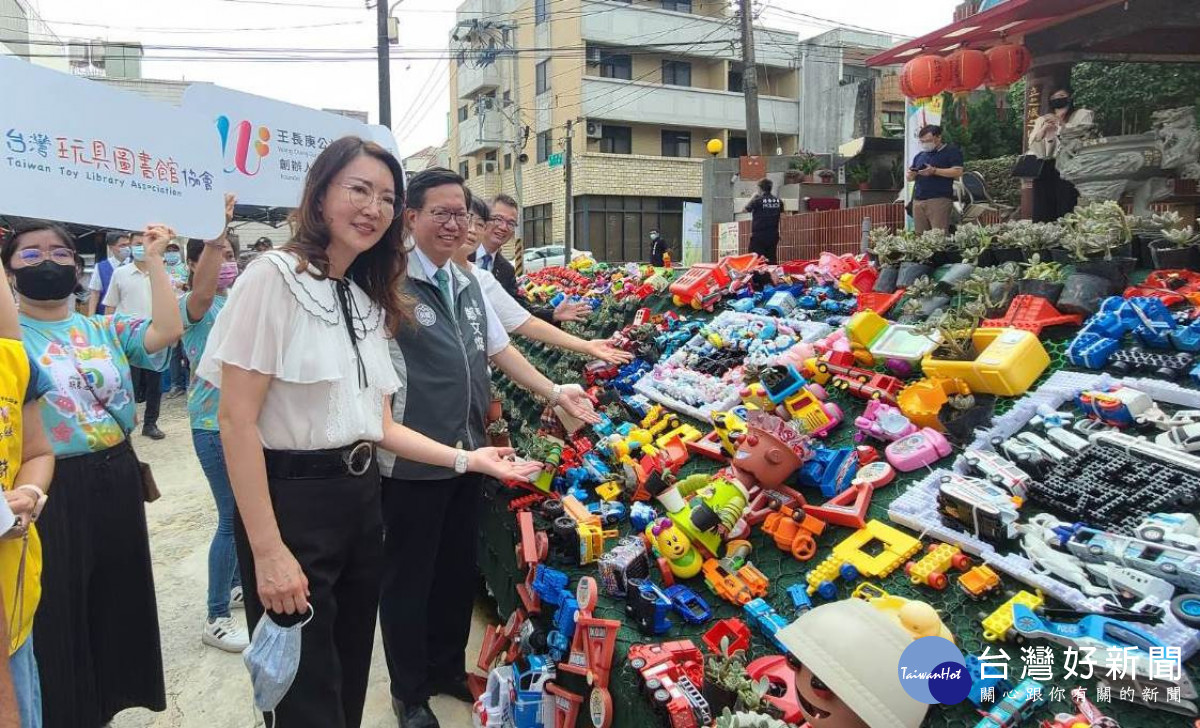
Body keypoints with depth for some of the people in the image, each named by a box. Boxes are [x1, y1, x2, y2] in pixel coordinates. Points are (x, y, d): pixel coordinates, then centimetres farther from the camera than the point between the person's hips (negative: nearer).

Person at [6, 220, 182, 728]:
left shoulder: (105, 328, 6)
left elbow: (167, 331, -10)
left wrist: (153, 261, -11)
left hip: (115, 480, 5)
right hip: (50, 490, -4)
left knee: (118, 600, 18)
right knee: (56, 613, 9)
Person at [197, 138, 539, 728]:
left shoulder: (370, 301, 12)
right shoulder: (274, 277, -11)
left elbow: (379, 426, 12)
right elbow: (237, 421, -16)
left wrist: (467, 459, 6)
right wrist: (267, 551, -19)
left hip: (361, 498, 7)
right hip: (291, 501, -7)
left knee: (350, 679, 20)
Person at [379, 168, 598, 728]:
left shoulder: (468, 284, 10)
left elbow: (500, 349, 14)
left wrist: (554, 392, 6)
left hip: (467, 454, 7)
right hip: (411, 463, -7)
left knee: (458, 569, 19)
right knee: (408, 577, 9)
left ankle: (448, 670, 40)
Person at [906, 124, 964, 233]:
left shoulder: (952, 152, 5)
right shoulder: (919, 156, 24)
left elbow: (958, 172, -7)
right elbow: (909, 179, 27)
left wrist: (934, 171, -14)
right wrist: (911, 175, 2)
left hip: (939, 199, -6)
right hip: (918, 200, 6)